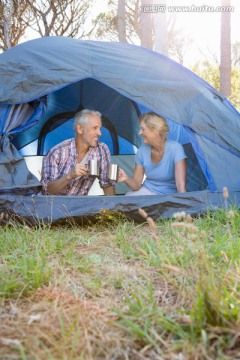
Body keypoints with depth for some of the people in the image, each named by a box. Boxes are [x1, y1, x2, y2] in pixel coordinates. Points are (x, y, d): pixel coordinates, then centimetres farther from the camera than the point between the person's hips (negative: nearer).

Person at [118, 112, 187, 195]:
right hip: (146, 192, 4)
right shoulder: (142, 150, -4)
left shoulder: (175, 148, -18)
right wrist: (126, 179, -20)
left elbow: (181, 185, -26)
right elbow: (137, 185, 0)